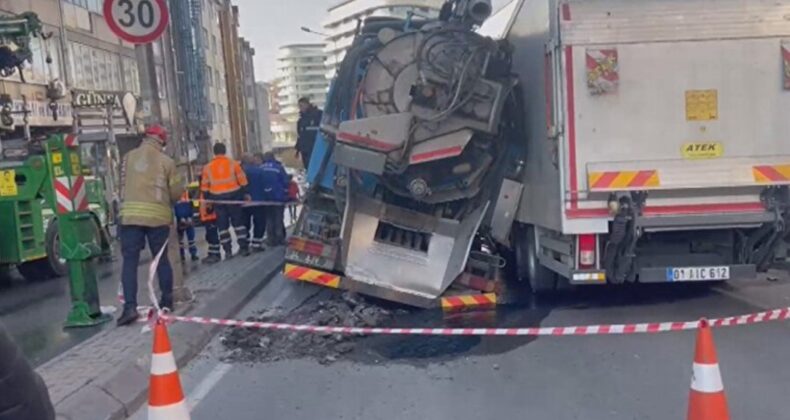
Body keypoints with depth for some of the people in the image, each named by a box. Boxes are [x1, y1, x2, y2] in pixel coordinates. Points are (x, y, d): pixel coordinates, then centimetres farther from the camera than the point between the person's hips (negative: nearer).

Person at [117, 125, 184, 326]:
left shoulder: (128, 157, 9)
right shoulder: (165, 161, 2)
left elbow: (123, 184, 14)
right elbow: (177, 191, 4)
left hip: (130, 215, 1)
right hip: (158, 216, 0)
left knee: (130, 261, 0)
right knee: (161, 259, 12)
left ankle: (130, 307, -10)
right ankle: (167, 301, 21)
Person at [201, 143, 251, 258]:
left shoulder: (207, 167, 3)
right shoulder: (233, 163, -1)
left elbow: (205, 186, 6)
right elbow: (242, 180, 0)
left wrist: (207, 199, 13)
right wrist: (245, 193, 9)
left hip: (217, 198, 1)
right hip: (233, 195, -1)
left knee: (222, 224, 8)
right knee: (238, 221, 9)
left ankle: (228, 251, 7)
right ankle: (244, 247, 6)